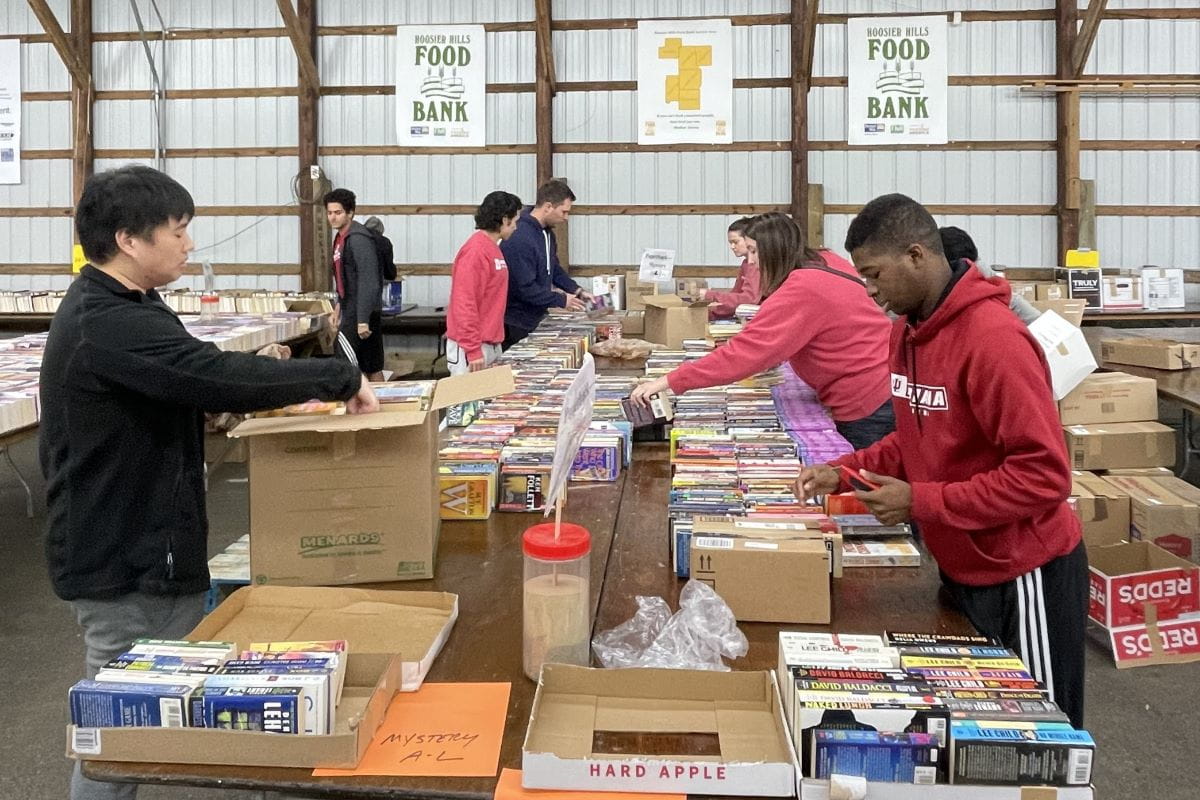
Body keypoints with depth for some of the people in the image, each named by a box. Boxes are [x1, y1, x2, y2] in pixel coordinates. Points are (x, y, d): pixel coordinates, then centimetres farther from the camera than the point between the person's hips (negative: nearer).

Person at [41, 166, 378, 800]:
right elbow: (218, 377, -32)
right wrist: (339, 377, -22)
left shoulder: (111, 310, 11)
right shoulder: (108, 325, -25)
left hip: (141, 546, 10)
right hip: (123, 561, -10)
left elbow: (185, 382, 13)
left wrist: (285, 390, 0)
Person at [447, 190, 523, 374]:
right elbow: (464, 303, -20)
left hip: (492, 345, 9)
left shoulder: (493, 248, 13)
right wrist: (473, 350, -21)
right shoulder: (475, 251, -16)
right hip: (473, 346, -9)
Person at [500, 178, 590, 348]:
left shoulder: (547, 233, 7)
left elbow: (553, 268, 20)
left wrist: (576, 290, 5)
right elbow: (524, 288, -25)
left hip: (534, 320, 9)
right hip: (514, 325, -9)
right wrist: (562, 300, -17)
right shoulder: (519, 238, -25)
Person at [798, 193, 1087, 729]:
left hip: (1023, 577, -8)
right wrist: (845, 472, 0)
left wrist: (920, 502, -23)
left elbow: (1044, 474, -25)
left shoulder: (994, 339, -25)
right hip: (961, 566, 8)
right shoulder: (907, 329, 2)